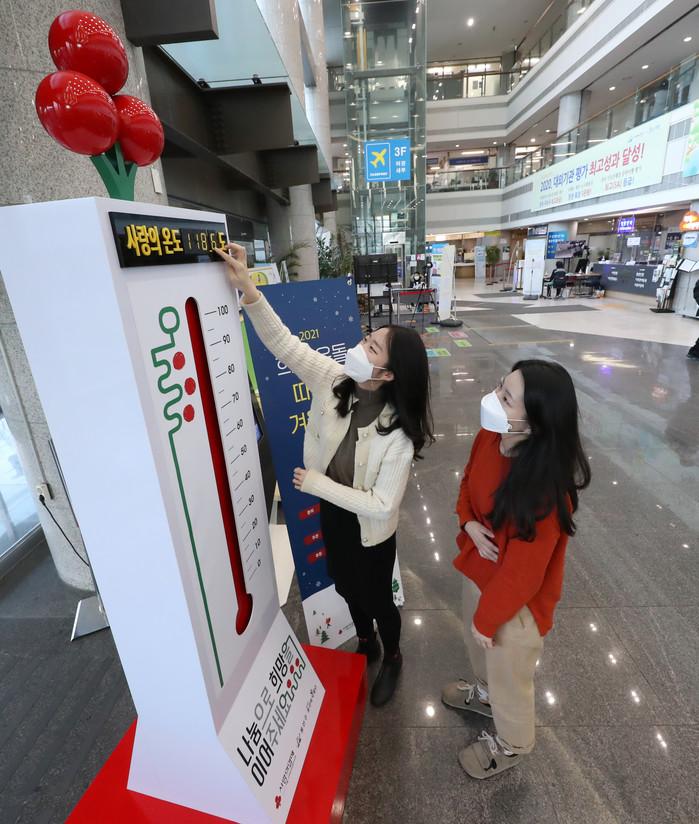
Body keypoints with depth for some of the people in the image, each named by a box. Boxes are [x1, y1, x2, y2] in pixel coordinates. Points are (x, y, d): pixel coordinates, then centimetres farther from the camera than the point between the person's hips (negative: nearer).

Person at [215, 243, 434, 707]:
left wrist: (317, 485, -26)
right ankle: (364, 644, 61)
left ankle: (392, 658, 54)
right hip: (332, 515, 6)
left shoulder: (398, 434, -31)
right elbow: (285, 344, -20)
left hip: (370, 531, -5)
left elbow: (381, 506, -29)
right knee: (347, 588, 29)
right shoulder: (335, 381, -19)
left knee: (376, 599, 20)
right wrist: (249, 291, -31)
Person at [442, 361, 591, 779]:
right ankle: (485, 693, 66)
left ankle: (511, 743, 56)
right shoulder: (489, 438, -17)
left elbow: (522, 572, -26)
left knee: (509, 672, 23)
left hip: (519, 600, -6)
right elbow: (469, 483, 3)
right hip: (480, 572, 7)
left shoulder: (544, 493, -38)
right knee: (478, 645, 33)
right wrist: (469, 523, -16)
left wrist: (487, 619, -12)